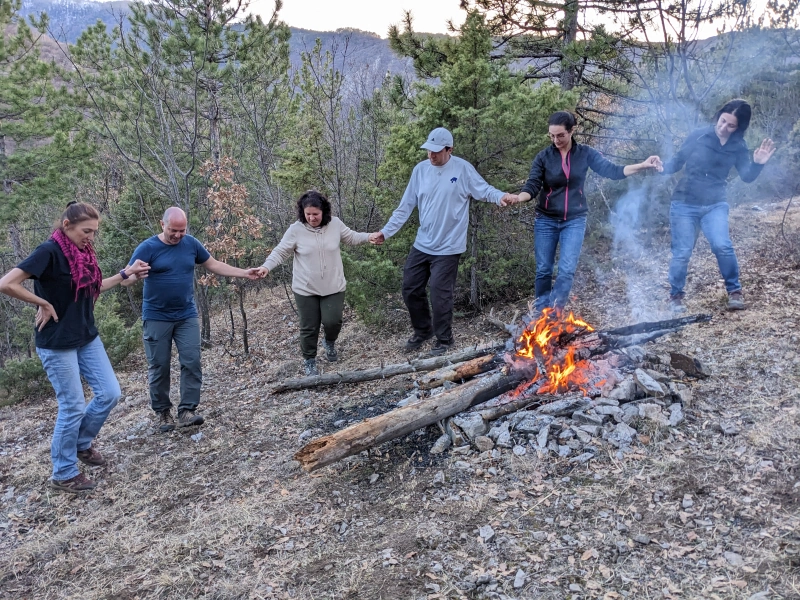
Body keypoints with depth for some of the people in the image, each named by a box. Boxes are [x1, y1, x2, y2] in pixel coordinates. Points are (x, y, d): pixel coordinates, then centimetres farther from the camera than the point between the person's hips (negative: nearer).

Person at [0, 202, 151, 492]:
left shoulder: (84, 253, 5)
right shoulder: (49, 251, -19)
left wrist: (126, 273, 11)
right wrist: (45, 304, -17)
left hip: (87, 337, 8)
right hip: (57, 343, -8)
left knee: (110, 393, 7)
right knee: (73, 406, 0)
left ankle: (82, 443, 32)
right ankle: (63, 474, 18)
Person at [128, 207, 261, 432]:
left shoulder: (191, 244, 2)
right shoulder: (147, 248, -10)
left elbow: (214, 265, 12)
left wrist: (244, 273, 7)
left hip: (187, 316, 3)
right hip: (157, 318, -3)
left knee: (191, 362, -5)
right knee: (159, 367, 5)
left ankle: (187, 410, 1)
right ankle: (163, 412, 18)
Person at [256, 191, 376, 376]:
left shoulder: (335, 224, -5)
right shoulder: (295, 229, -11)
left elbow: (351, 237, 11)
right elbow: (280, 252, -7)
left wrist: (369, 237, -2)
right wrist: (266, 267, -21)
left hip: (333, 287, 1)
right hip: (306, 289, -1)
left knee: (332, 321, -1)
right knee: (309, 327, 7)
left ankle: (330, 342, 35)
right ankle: (309, 360, 27)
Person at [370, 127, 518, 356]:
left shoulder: (462, 168, -9)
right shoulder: (420, 169, 2)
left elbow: (484, 190, -8)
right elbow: (405, 207, 4)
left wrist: (502, 196, -31)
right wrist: (385, 231, 1)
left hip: (447, 247, -5)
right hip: (421, 244, 5)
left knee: (440, 295, -1)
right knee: (410, 289, 12)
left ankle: (444, 340, 21)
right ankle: (423, 330, 36)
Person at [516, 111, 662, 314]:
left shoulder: (585, 153, -3)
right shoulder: (543, 157, -6)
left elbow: (611, 170, -6)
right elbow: (532, 186, -12)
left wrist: (643, 165, -17)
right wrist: (516, 198, -33)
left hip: (574, 220, 0)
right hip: (546, 220, 0)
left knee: (567, 270, -11)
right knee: (543, 270, 5)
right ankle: (540, 315, 17)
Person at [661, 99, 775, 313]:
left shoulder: (738, 147, 1)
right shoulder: (698, 136, -6)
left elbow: (747, 176, -3)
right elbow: (678, 161, 2)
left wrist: (758, 163, -23)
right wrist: (662, 167, -17)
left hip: (715, 205, 1)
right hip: (684, 203, -1)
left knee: (722, 246, -18)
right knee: (682, 252, 0)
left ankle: (735, 291, 3)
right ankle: (676, 297, 19)